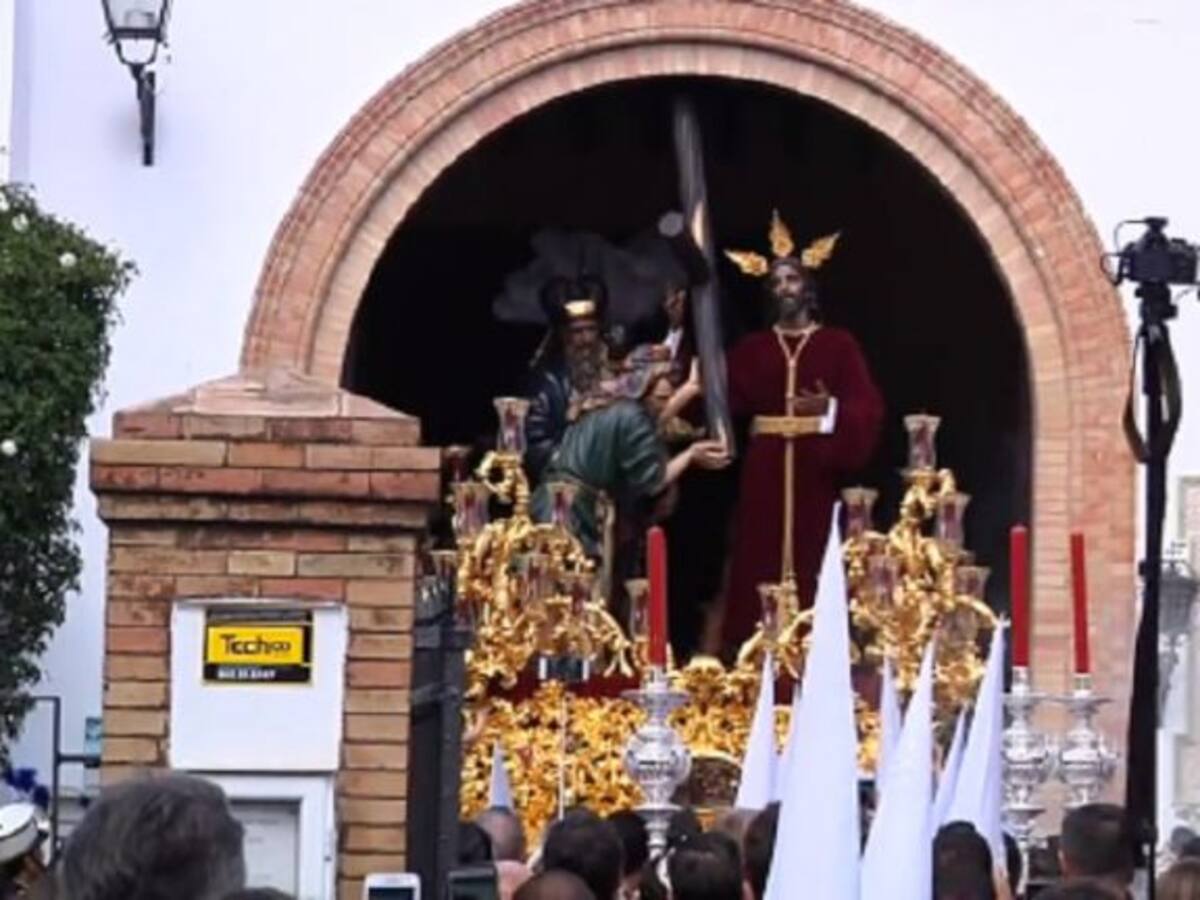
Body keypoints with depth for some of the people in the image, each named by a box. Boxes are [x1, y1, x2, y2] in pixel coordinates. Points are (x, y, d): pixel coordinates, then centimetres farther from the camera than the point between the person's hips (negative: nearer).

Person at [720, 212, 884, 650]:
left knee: (811, 564, -7)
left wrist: (830, 408, -21)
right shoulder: (751, 348, 13)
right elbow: (726, 401, 4)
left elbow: (866, 408, -4)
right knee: (761, 563, -3)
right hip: (765, 471, 2)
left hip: (816, 469, -2)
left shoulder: (839, 345, 4)